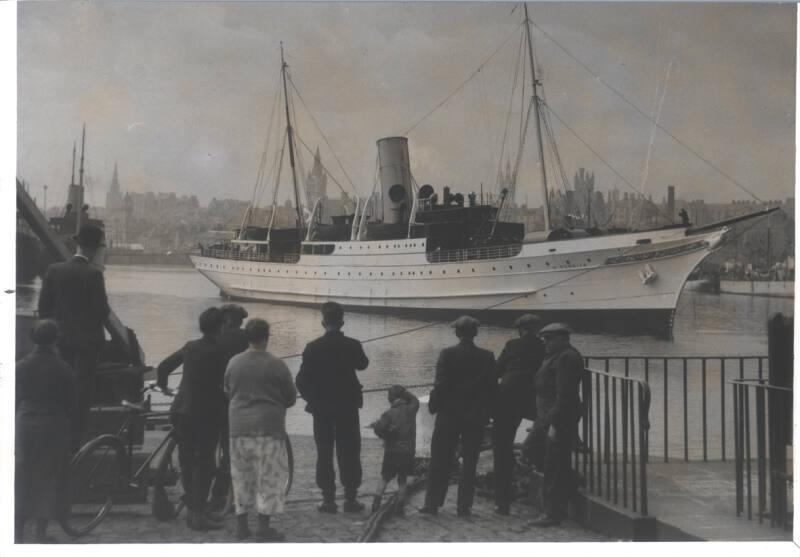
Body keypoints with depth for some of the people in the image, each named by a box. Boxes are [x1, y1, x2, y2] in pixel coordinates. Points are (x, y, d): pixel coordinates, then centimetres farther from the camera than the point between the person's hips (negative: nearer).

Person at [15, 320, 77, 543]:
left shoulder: (21, 366, -1)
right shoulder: (64, 369, -7)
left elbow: (13, 400, 4)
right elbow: (70, 406, -2)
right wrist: (67, 417, 17)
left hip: (25, 426, 2)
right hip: (54, 428, -2)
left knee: (22, 477, 11)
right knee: (48, 479, 7)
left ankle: (18, 533, 12)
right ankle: (41, 534, 10)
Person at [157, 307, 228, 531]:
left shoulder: (190, 347, 7)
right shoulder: (219, 352, -10)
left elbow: (163, 367, 15)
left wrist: (163, 386, 33)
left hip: (181, 410, 6)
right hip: (206, 413, -6)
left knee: (187, 460, 13)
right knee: (204, 463, -1)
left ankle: (192, 508, 19)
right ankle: (198, 513, -4)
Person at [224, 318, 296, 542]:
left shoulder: (234, 363, 2)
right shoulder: (276, 365, -9)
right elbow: (290, 398, -1)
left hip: (239, 427, 4)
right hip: (269, 427, -4)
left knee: (242, 477, 14)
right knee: (269, 477, 3)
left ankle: (241, 525, 19)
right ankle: (264, 528, 4)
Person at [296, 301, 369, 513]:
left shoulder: (313, 347, -9)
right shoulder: (352, 345, -7)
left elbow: (302, 379, -8)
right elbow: (362, 364, 14)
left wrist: (310, 398, 7)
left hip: (321, 408, 0)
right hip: (348, 407, 0)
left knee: (324, 454, 6)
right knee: (349, 453, 8)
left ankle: (328, 498, 6)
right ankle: (351, 498, 9)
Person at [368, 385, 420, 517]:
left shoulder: (389, 414, -8)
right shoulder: (411, 410, 0)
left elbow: (379, 429, -18)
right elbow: (415, 401, 23)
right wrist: (404, 392, 18)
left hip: (392, 451, -2)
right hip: (408, 451, 2)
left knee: (385, 479, 10)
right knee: (402, 480, 10)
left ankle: (377, 502, -2)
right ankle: (400, 507, 6)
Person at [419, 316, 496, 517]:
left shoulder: (447, 354, -8)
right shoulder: (487, 357, -2)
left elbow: (440, 384, -10)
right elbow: (492, 387, -1)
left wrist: (434, 406, 2)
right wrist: (486, 413, 7)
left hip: (449, 413, -1)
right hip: (476, 416, 2)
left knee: (440, 461, 6)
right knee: (469, 462, 8)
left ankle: (432, 503, 8)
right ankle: (464, 505, 8)